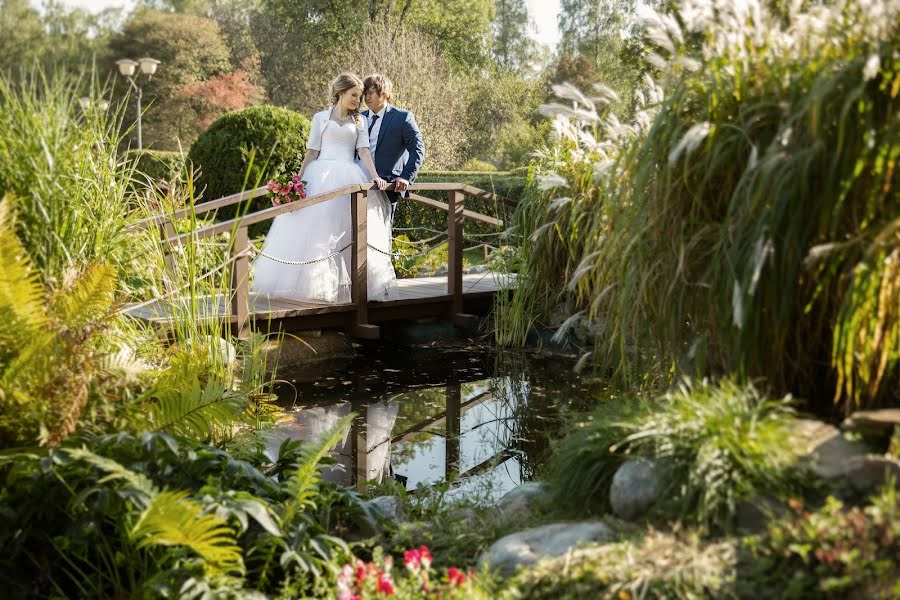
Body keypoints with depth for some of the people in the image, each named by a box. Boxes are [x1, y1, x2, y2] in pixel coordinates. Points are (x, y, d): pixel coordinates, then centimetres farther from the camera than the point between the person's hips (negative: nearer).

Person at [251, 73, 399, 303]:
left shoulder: (359, 121, 14)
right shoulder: (321, 118, 9)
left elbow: (364, 151, 2)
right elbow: (312, 153, 7)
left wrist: (375, 176, -13)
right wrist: (298, 181, 0)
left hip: (349, 178, 2)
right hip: (321, 177, -1)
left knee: (347, 230, -3)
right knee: (315, 230, -5)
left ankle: (344, 284, -1)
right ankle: (312, 283, -1)